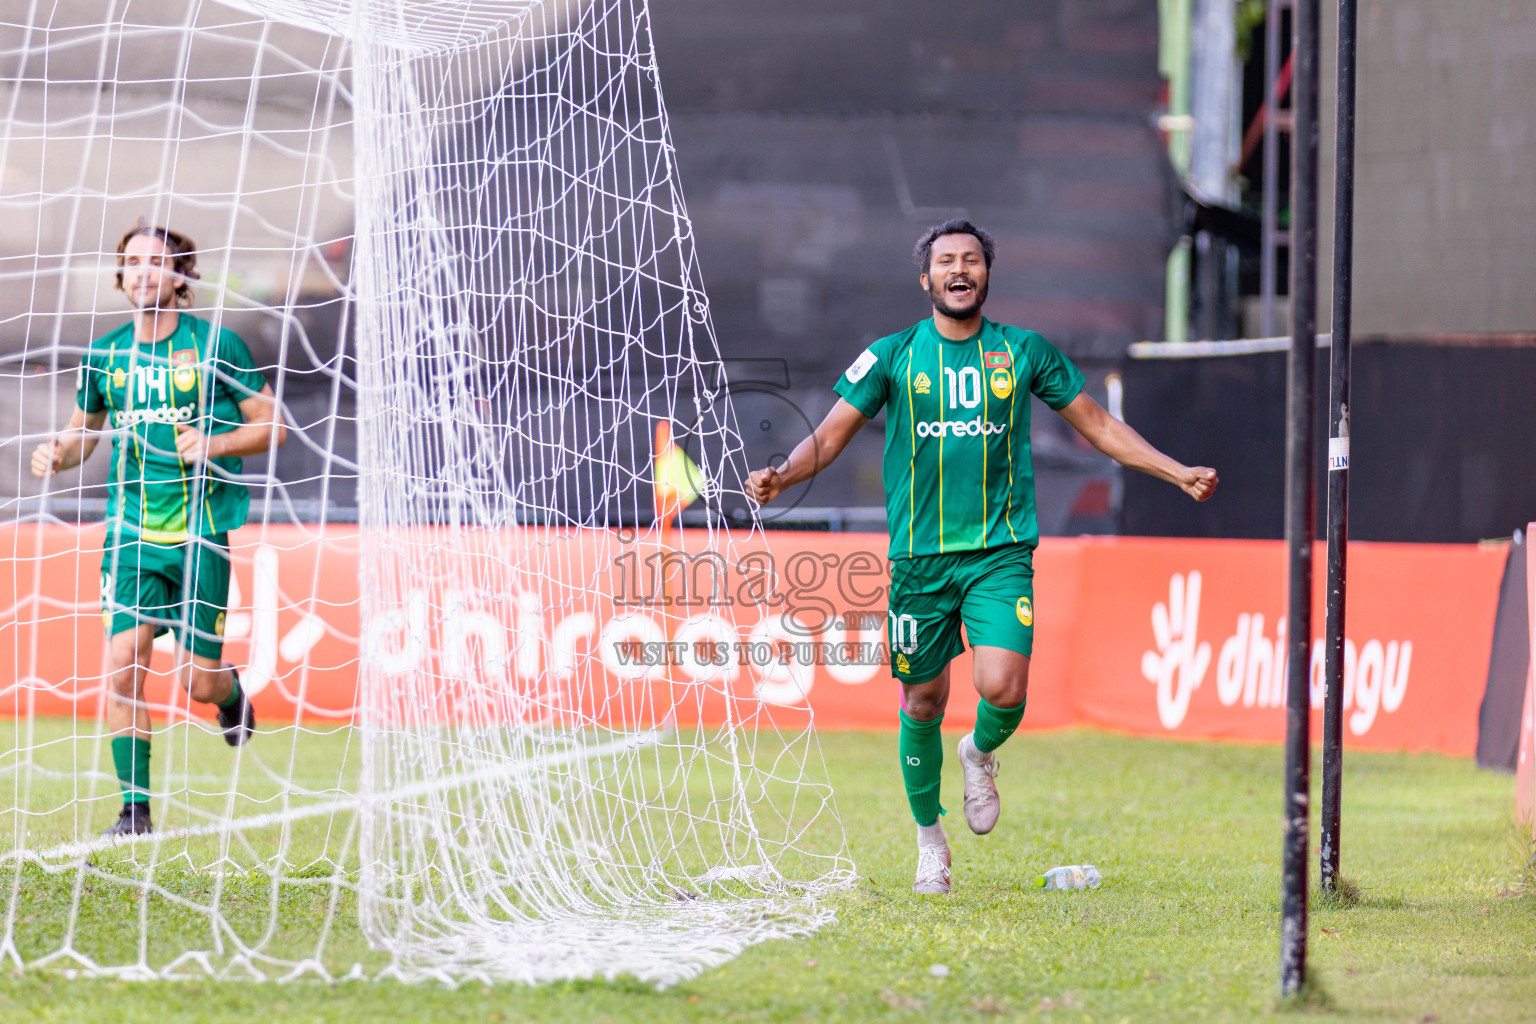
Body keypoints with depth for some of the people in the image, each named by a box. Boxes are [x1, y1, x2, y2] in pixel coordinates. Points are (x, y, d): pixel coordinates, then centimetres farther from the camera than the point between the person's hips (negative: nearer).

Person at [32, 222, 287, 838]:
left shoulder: (216, 346, -3)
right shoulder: (105, 355, 7)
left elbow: (272, 426, 2)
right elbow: (84, 428, 21)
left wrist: (213, 444, -15)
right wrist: (56, 455, -2)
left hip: (201, 532, -2)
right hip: (131, 531, 2)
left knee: (197, 680, 0)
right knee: (123, 666, -13)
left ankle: (230, 692, 39)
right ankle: (134, 807, -5)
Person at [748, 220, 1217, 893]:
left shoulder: (1023, 353, 5)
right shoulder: (893, 356, 2)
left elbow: (1099, 426, 15)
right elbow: (829, 437, 4)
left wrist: (1179, 474, 11)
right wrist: (780, 476, -15)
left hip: (1001, 553, 0)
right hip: (918, 557, 0)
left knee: (1003, 689, -19)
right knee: (923, 703, 5)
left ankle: (981, 754, 17)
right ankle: (929, 838, 27)